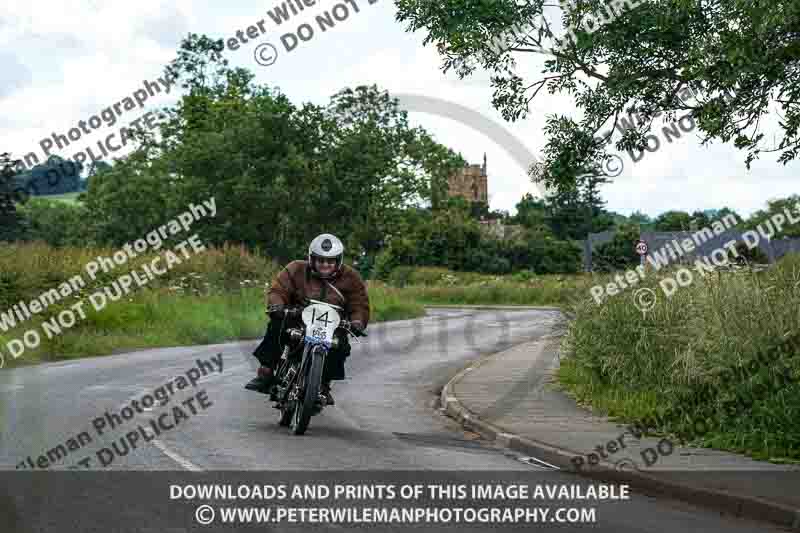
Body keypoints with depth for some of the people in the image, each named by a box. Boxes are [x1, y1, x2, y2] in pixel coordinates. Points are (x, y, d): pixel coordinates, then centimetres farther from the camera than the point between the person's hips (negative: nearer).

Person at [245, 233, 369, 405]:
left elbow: (360, 304, -1)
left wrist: (357, 322, -23)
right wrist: (276, 306, -29)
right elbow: (278, 290, -6)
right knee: (277, 326, -28)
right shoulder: (296, 270, 0)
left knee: (340, 345, -30)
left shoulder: (350, 278, 2)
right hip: (298, 321, 0)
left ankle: (324, 386, -11)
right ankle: (265, 373, -20)